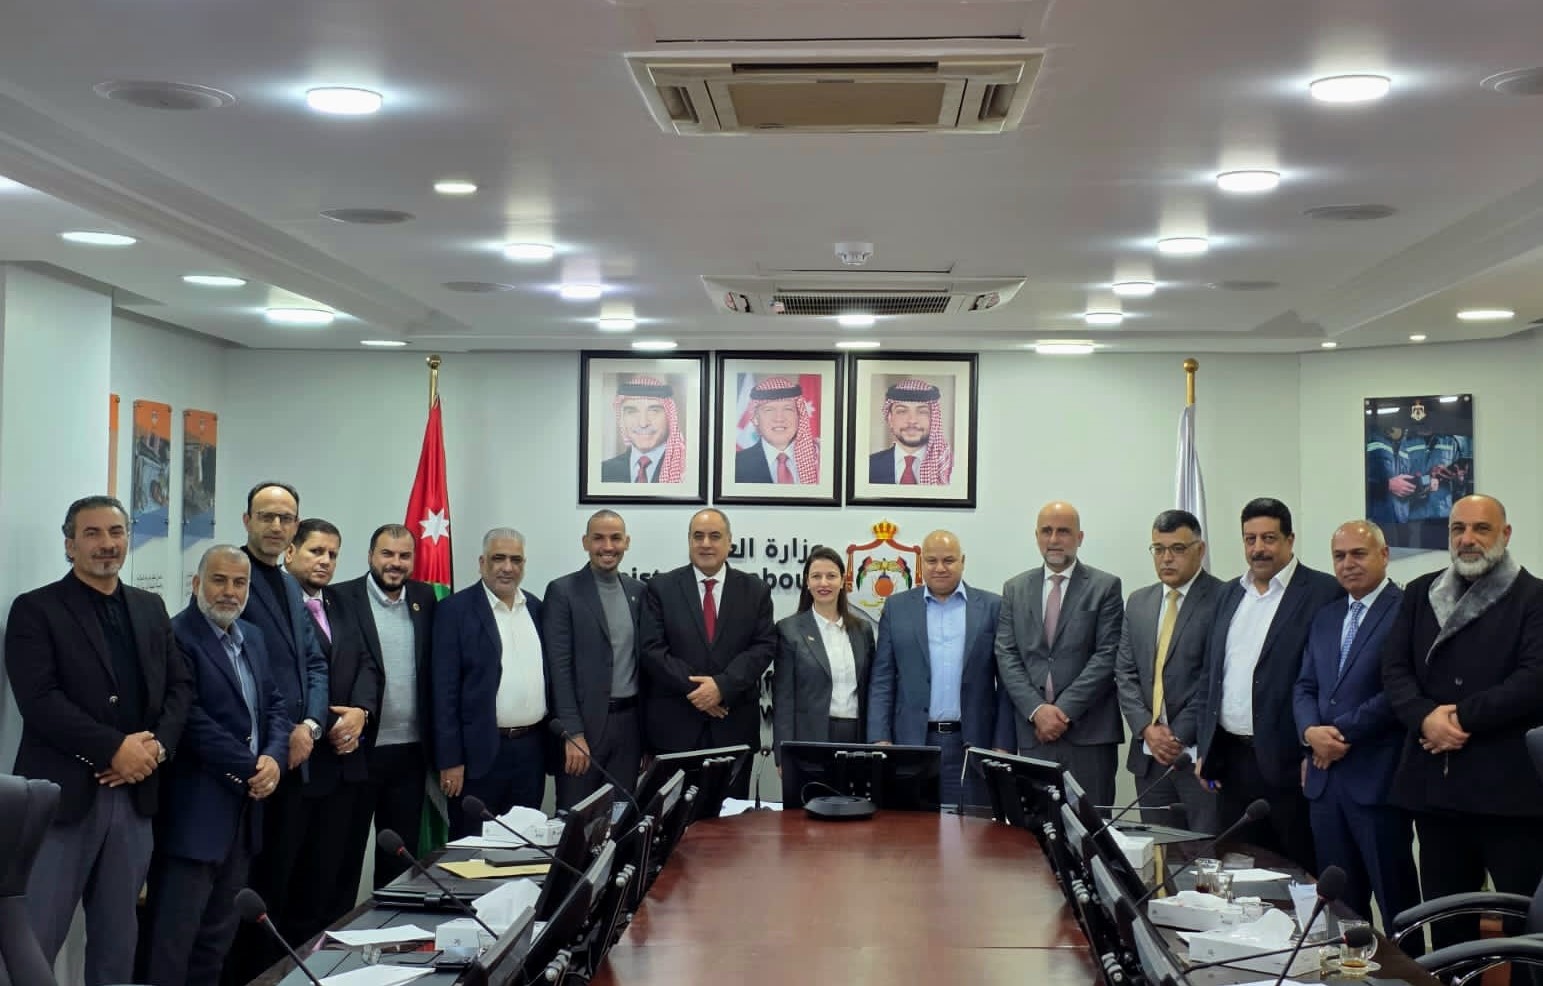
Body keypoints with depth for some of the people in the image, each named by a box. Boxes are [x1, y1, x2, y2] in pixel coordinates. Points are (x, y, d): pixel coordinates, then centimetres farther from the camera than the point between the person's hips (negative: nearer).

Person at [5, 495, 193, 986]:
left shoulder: (151, 608, 15)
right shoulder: (35, 610, -2)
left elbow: (180, 686, 10)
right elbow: (38, 700, -13)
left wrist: (156, 747, -8)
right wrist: (115, 748, -17)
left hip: (134, 793, 5)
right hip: (63, 795, -5)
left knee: (118, 934, 12)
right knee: (35, 938, -3)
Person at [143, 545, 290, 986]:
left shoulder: (252, 637, 14)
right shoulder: (176, 637, -12)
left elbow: (274, 704, 14)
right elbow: (193, 720, -18)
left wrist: (274, 759, -5)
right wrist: (250, 769, -13)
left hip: (245, 808, 8)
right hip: (195, 812, -8)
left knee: (219, 934, 14)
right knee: (172, 938, -4)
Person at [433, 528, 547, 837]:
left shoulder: (536, 609, 11)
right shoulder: (456, 610, -6)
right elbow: (445, 689, -8)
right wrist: (450, 761, -12)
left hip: (532, 749, 5)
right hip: (480, 751, -5)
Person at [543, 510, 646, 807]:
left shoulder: (638, 591, 10)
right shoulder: (563, 591, -5)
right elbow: (559, 667, -9)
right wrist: (573, 733, -16)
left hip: (629, 723, 5)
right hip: (584, 722, -5)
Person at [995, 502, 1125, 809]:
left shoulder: (1105, 587, 3)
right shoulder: (1015, 589, 12)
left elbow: (1107, 656, -5)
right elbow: (1006, 656, 5)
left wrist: (1065, 710, -11)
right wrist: (1037, 710, -8)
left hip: (1089, 732, -2)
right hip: (1033, 732, 3)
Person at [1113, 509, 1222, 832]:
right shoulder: (1138, 602, 14)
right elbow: (1125, 673, 11)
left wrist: (1180, 734, -12)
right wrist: (1146, 728, -3)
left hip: (1200, 752, -5)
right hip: (1149, 753, 5)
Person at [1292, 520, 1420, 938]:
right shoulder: (1325, 617, 17)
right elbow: (1305, 686, 14)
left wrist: (1343, 732, -13)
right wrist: (1311, 730, -6)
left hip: (1378, 778, -7)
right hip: (1325, 777, 7)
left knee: (1396, 901, 2)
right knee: (1338, 900, 13)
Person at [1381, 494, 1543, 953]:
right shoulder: (1420, 593, 14)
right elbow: (1394, 668, 8)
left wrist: (1461, 717, -13)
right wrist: (1425, 717, -11)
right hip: (1435, 782, 5)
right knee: (1445, 918, 11)